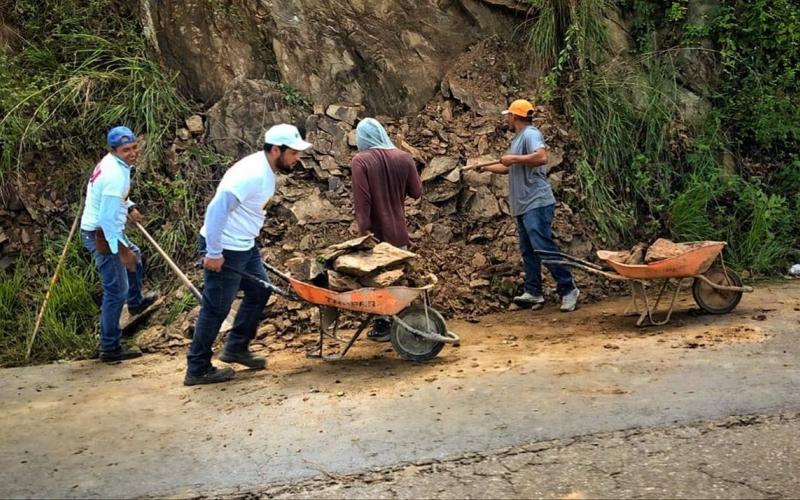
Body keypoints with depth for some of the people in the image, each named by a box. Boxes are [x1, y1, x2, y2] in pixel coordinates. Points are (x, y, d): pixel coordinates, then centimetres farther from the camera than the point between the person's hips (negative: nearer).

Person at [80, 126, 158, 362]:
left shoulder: (112, 163, 2)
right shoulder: (115, 175, -29)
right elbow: (108, 218, -29)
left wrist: (129, 208, 22)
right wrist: (120, 250, -25)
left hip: (106, 230, 11)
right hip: (102, 234, -11)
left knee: (134, 257, 35)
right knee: (116, 291, -5)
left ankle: (136, 302, 59)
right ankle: (110, 348, 2)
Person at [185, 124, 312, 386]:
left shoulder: (266, 170, 5)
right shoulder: (252, 174, -26)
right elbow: (217, 209, -28)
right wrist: (213, 253, -24)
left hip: (244, 246, 10)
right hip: (225, 250, -10)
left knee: (259, 291, 18)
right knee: (216, 309, -1)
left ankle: (236, 348, 31)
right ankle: (198, 370, 10)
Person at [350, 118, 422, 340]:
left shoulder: (361, 161, -13)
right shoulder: (403, 158, -2)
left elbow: (362, 199, -17)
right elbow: (416, 192, 3)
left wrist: (363, 228, -11)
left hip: (377, 231, -4)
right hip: (398, 230, 4)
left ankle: (382, 325, 11)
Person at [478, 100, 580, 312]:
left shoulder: (530, 134, -11)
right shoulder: (519, 137, 21)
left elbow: (542, 157, -29)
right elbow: (511, 168, 32)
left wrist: (513, 158, -22)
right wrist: (484, 167, 35)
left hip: (537, 203, -11)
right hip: (524, 206, 11)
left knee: (544, 248, -12)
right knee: (528, 251, 10)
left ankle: (568, 289, -5)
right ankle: (533, 293, 15)